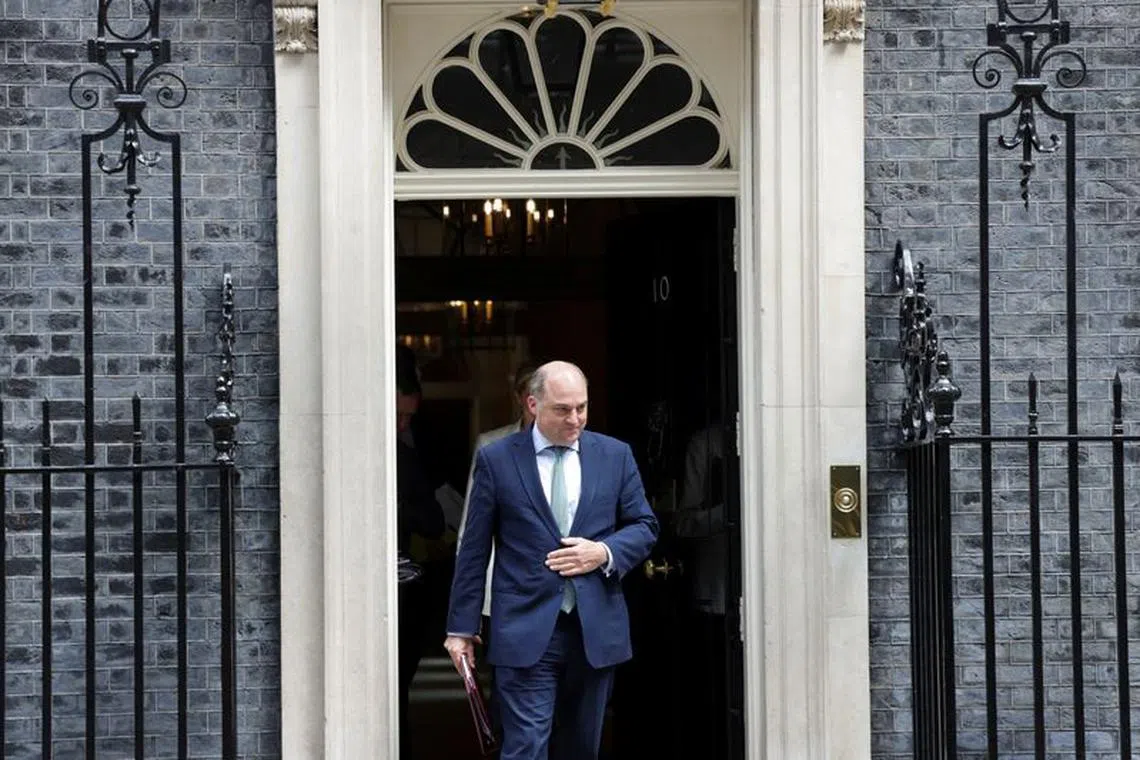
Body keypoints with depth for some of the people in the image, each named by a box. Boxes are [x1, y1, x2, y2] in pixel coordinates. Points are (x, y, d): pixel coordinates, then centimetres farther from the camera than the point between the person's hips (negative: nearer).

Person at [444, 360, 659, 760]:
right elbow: (474, 550, 2)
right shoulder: (496, 459, 0)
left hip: (596, 631, 3)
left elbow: (644, 528, 13)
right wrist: (461, 627, 1)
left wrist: (605, 552, -9)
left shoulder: (615, 456, 8)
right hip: (526, 630, -3)